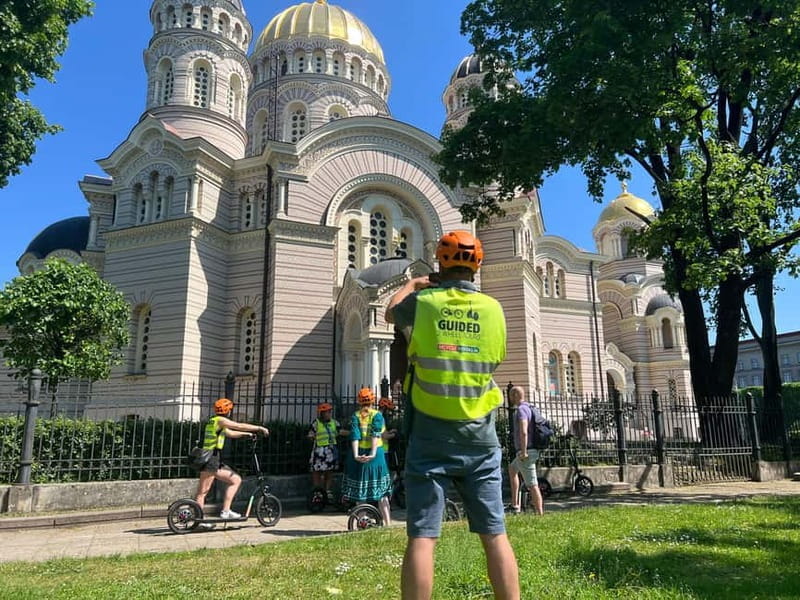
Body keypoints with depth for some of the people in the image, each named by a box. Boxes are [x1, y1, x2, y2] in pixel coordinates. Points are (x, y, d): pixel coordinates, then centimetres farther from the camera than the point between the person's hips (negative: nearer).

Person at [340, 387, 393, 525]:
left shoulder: (355, 416, 4)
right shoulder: (377, 415, 0)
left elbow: (355, 436, -9)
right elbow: (376, 434, -14)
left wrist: (356, 455, -18)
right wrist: (373, 453, -23)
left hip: (359, 456, 2)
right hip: (375, 454, -2)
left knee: (359, 488, 13)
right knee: (381, 493, 4)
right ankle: (388, 523, 0)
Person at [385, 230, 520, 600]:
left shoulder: (422, 303, -3)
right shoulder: (493, 308, 2)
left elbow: (391, 313, 19)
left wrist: (411, 285, 38)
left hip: (430, 437, -2)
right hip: (479, 438, 2)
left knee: (422, 537, 1)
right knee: (494, 536, 9)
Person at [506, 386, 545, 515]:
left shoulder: (521, 409, -15)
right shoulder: (530, 408, 15)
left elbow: (523, 432, -28)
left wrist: (523, 452, -25)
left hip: (526, 453, -11)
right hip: (532, 450, 11)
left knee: (532, 485, -7)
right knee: (511, 469, 27)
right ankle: (515, 505, 28)